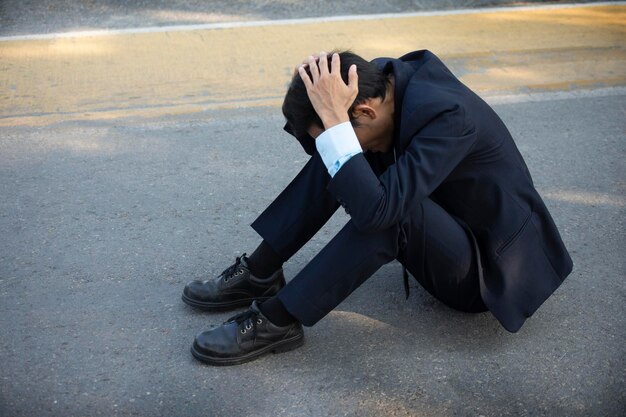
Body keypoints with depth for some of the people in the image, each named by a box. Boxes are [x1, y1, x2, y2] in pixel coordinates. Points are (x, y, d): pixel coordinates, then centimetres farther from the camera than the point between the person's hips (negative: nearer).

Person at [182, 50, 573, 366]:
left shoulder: (447, 114, -32)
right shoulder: (384, 78, -10)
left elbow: (376, 208, -41)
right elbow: (318, 142, 3)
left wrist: (333, 119, -39)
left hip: (488, 269, -7)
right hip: (441, 218, 8)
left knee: (387, 209, -35)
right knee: (336, 158, -8)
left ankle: (277, 320, -24)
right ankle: (260, 273, -5)